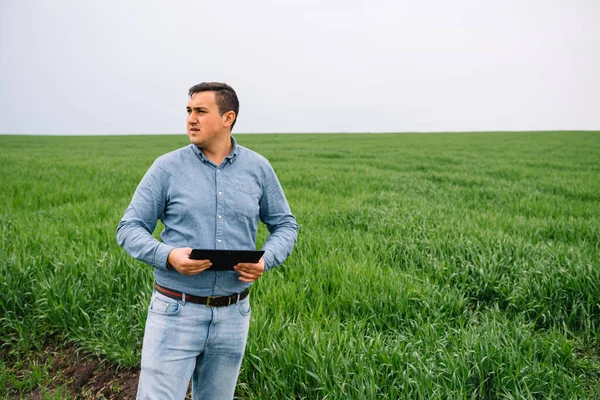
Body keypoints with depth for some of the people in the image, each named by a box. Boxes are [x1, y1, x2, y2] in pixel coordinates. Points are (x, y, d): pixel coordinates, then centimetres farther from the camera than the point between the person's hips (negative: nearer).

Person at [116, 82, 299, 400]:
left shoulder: (258, 169, 2)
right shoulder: (167, 168, -5)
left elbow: (285, 225, 10)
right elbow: (129, 229, -3)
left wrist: (266, 260, -11)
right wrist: (168, 255, -22)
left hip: (232, 315, 3)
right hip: (176, 312, -2)